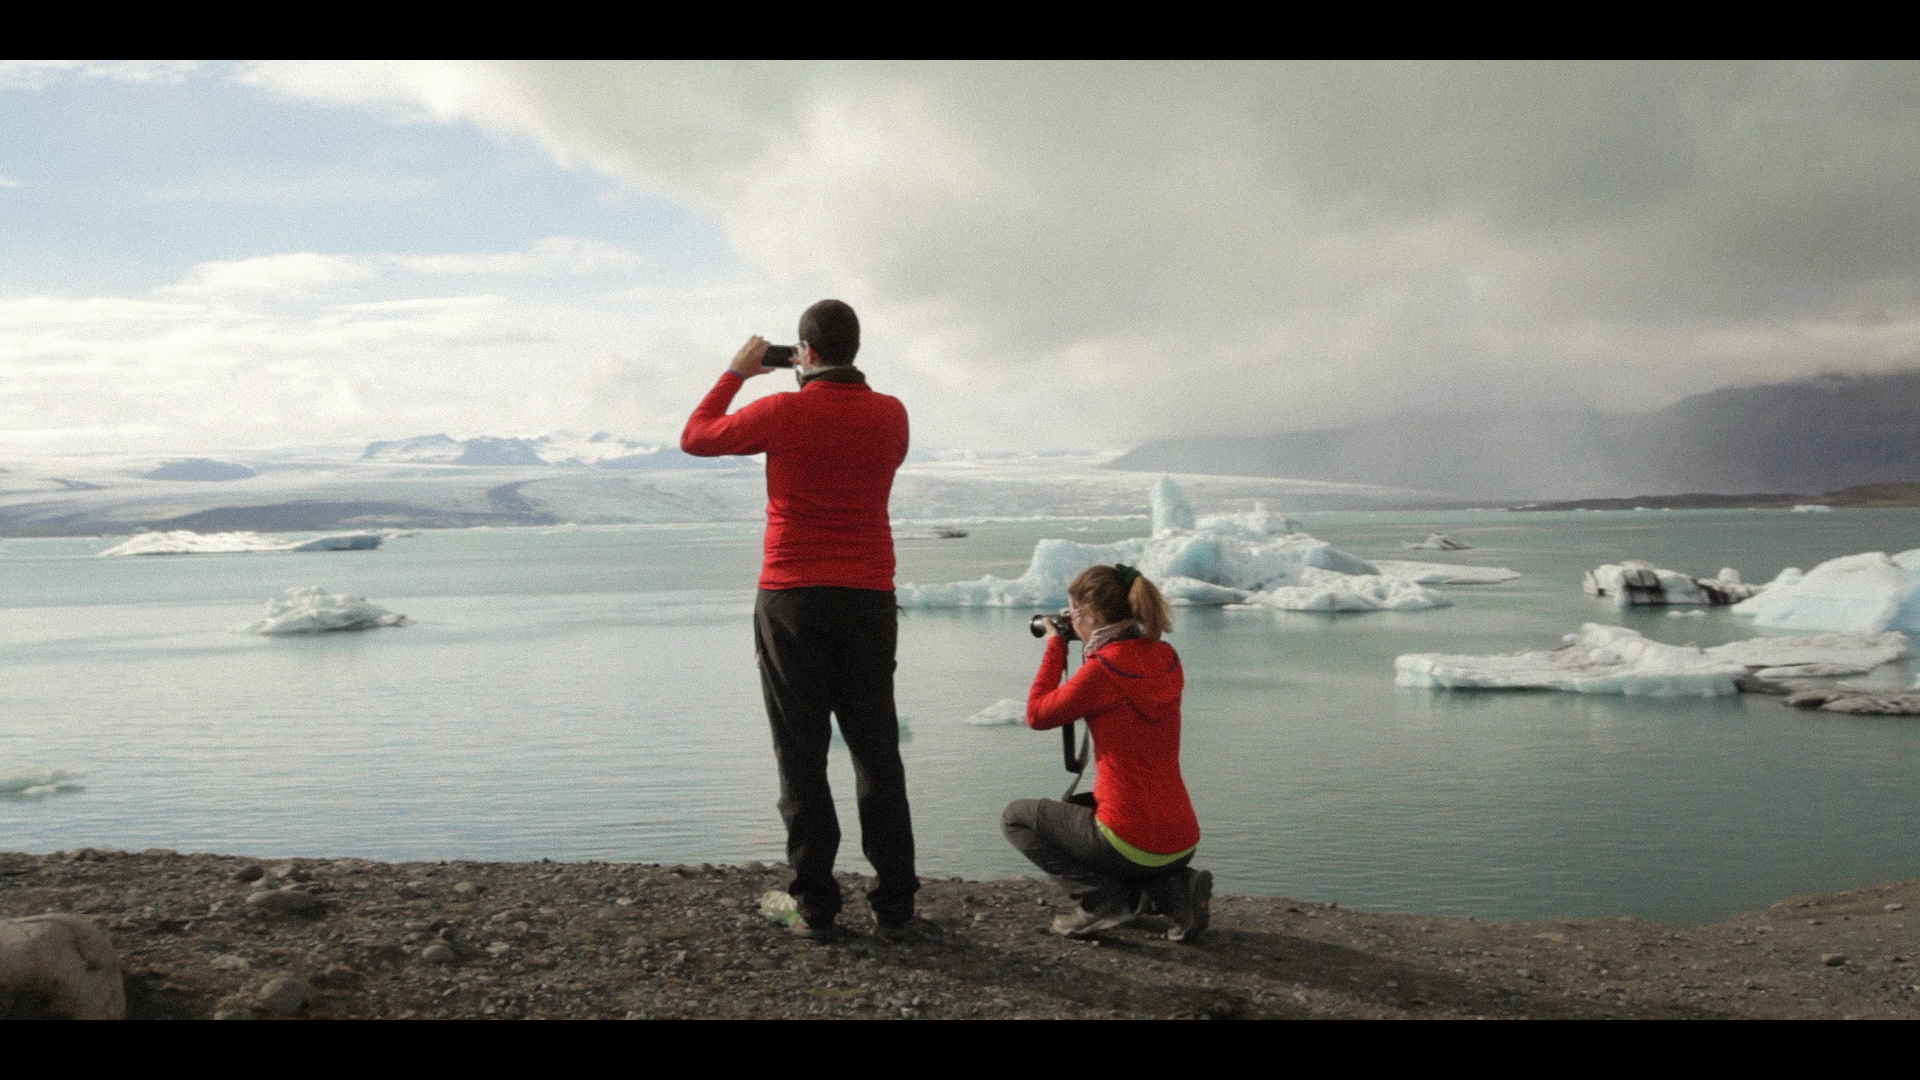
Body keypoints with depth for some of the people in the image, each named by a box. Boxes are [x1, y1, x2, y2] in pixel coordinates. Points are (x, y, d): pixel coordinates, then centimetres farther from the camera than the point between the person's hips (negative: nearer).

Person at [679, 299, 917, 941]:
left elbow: (695, 438, 7)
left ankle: (814, 906, 7)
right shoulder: (890, 414, 3)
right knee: (877, 754, 9)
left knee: (801, 755, 4)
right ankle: (894, 903, 13)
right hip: (869, 599, 3)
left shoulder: (782, 413, -8)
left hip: (791, 601, -3)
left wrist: (737, 372, 18)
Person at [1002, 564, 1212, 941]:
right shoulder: (1165, 659, 4)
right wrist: (1094, 648, 17)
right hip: (1183, 843, 7)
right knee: (1079, 806, 36)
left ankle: (1102, 900, -1)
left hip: (1134, 846, -7)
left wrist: (1055, 647, 5)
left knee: (1016, 816, 14)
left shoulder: (1105, 669, -16)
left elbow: (1037, 715, -4)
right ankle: (1174, 886, 13)